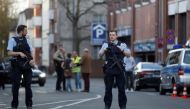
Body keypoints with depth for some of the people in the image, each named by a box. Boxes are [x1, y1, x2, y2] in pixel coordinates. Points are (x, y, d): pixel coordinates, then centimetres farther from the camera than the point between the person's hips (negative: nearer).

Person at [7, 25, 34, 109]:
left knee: (28, 85, 1)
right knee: (16, 85, 0)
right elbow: (9, 53, -7)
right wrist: (19, 53, -21)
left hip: (27, 65, 4)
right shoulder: (13, 40, 0)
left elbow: (31, 52, 13)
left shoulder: (26, 41, 13)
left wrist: (32, 60, -6)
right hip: (17, 66, -4)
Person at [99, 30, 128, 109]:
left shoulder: (122, 45, 8)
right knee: (108, 89, 2)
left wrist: (122, 50, -19)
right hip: (109, 69, 1)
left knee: (121, 88, 1)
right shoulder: (106, 45, 11)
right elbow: (100, 54, 4)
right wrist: (104, 50, -17)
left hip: (119, 69, 0)